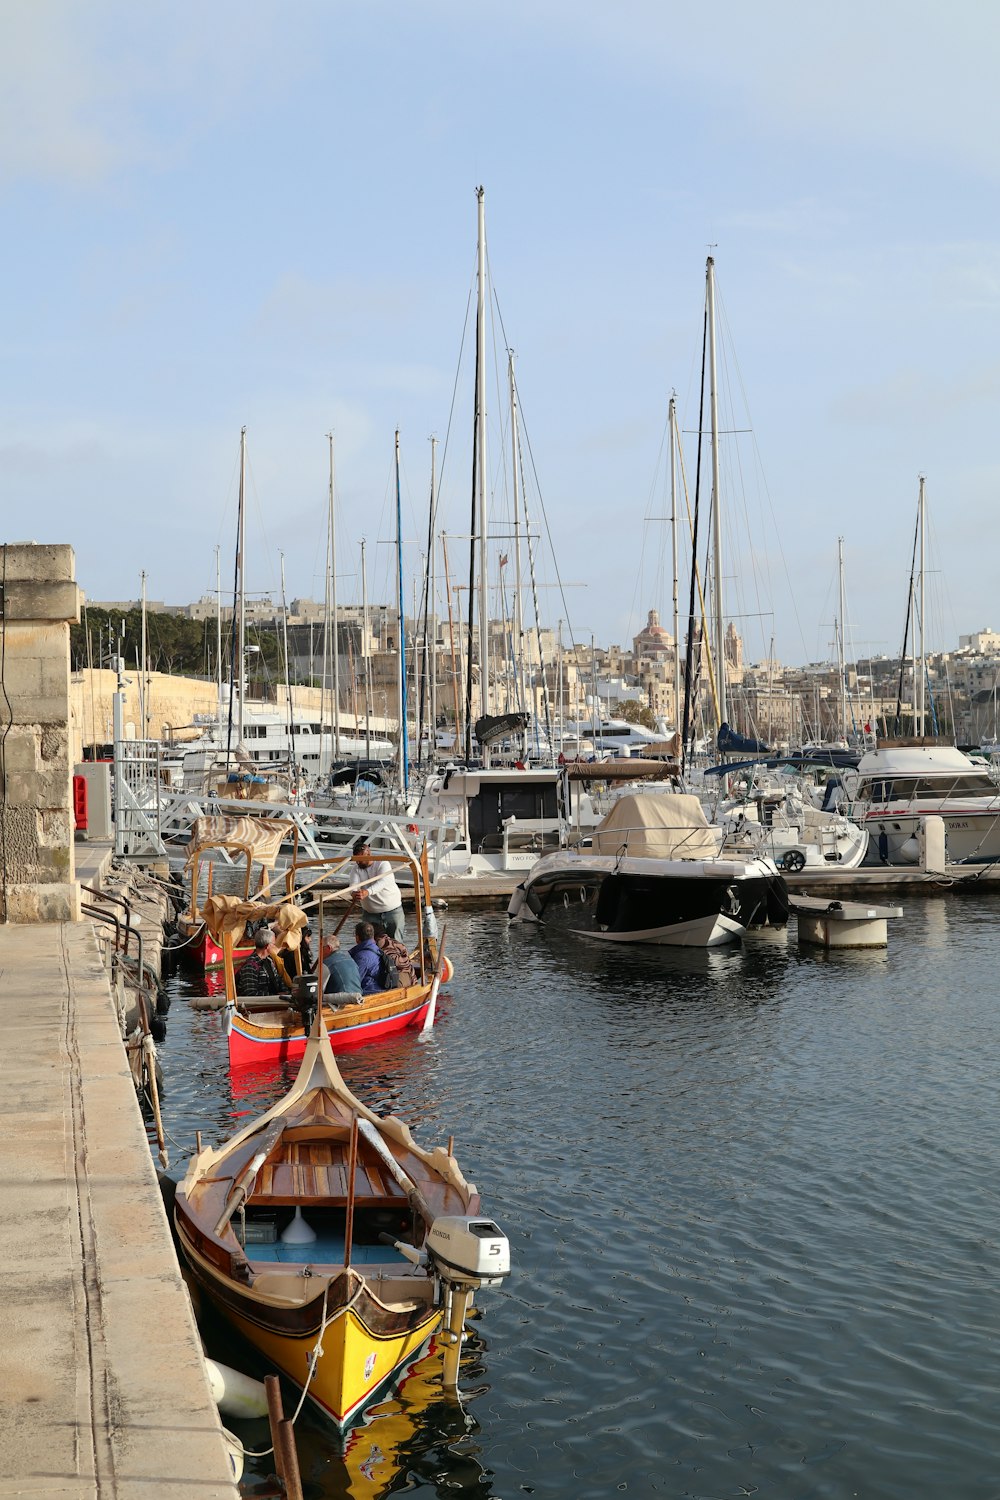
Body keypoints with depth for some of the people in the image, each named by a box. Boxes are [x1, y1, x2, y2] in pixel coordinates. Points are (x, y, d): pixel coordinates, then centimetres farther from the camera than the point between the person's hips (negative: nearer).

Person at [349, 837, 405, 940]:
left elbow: (382, 882, -35)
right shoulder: (355, 868, -5)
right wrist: (355, 893, -48)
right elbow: (354, 885, -22)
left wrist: (367, 892, -54)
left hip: (392, 909, -4)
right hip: (370, 911, 4)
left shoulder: (383, 864, -18)